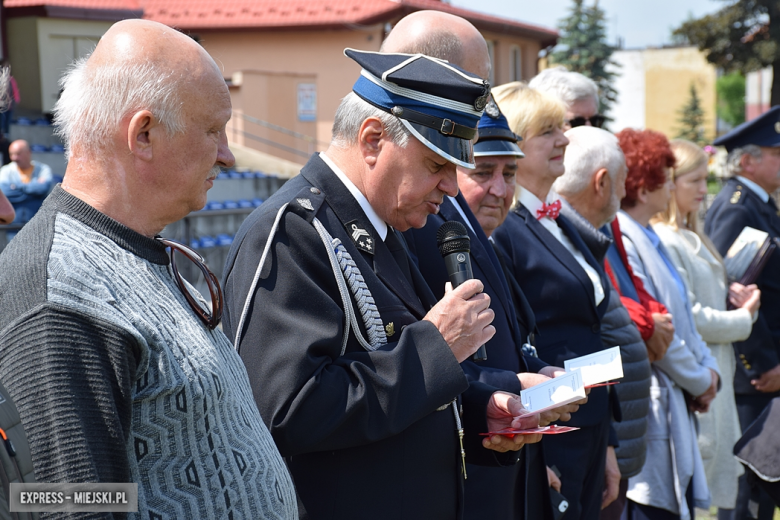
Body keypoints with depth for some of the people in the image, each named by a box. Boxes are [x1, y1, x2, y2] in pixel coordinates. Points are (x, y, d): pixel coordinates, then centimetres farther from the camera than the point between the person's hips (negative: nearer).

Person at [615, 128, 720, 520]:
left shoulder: (648, 239, 15)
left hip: (674, 403, 10)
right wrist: (698, 380, -7)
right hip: (649, 400, -10)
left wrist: (708, 368, 3)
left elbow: (682, 315, 18)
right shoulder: (622, 241, -17)